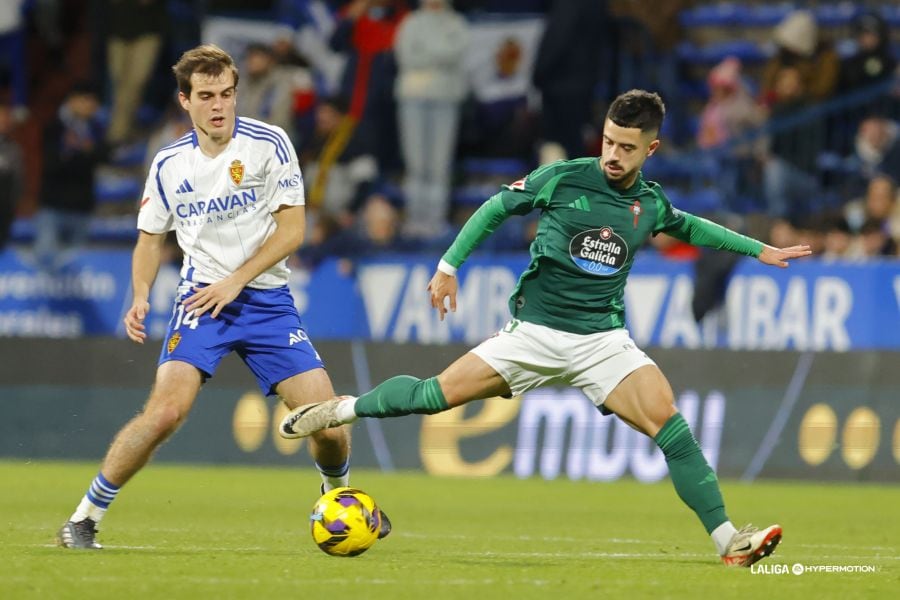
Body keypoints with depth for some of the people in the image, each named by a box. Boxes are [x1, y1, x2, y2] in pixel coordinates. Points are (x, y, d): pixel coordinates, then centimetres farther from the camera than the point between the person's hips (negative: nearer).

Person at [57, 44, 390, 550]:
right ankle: (85, 518, -11)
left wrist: (236, 281, -15)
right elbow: (151, 238, 16)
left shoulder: (268, 144, -5)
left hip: (267, 299, 0)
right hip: (201, 299, 0)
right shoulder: (169, 165, 3)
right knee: (167, 409, -22)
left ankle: (339, 496, 27)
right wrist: (141, 296, -2)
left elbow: (292, 228, -7)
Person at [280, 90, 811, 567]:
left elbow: (690, 227, 27)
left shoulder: (651, 205, 4)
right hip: (534, 333, -1)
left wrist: (759, 250, 27)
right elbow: (495, 209, 8)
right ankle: (343, 409, 20)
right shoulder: (563, 179, -5)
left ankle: (729, 542, -18)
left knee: (670, 425, -19)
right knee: (436, 396, -8)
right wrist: (449, 265, 5)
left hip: (603, 340, 1)